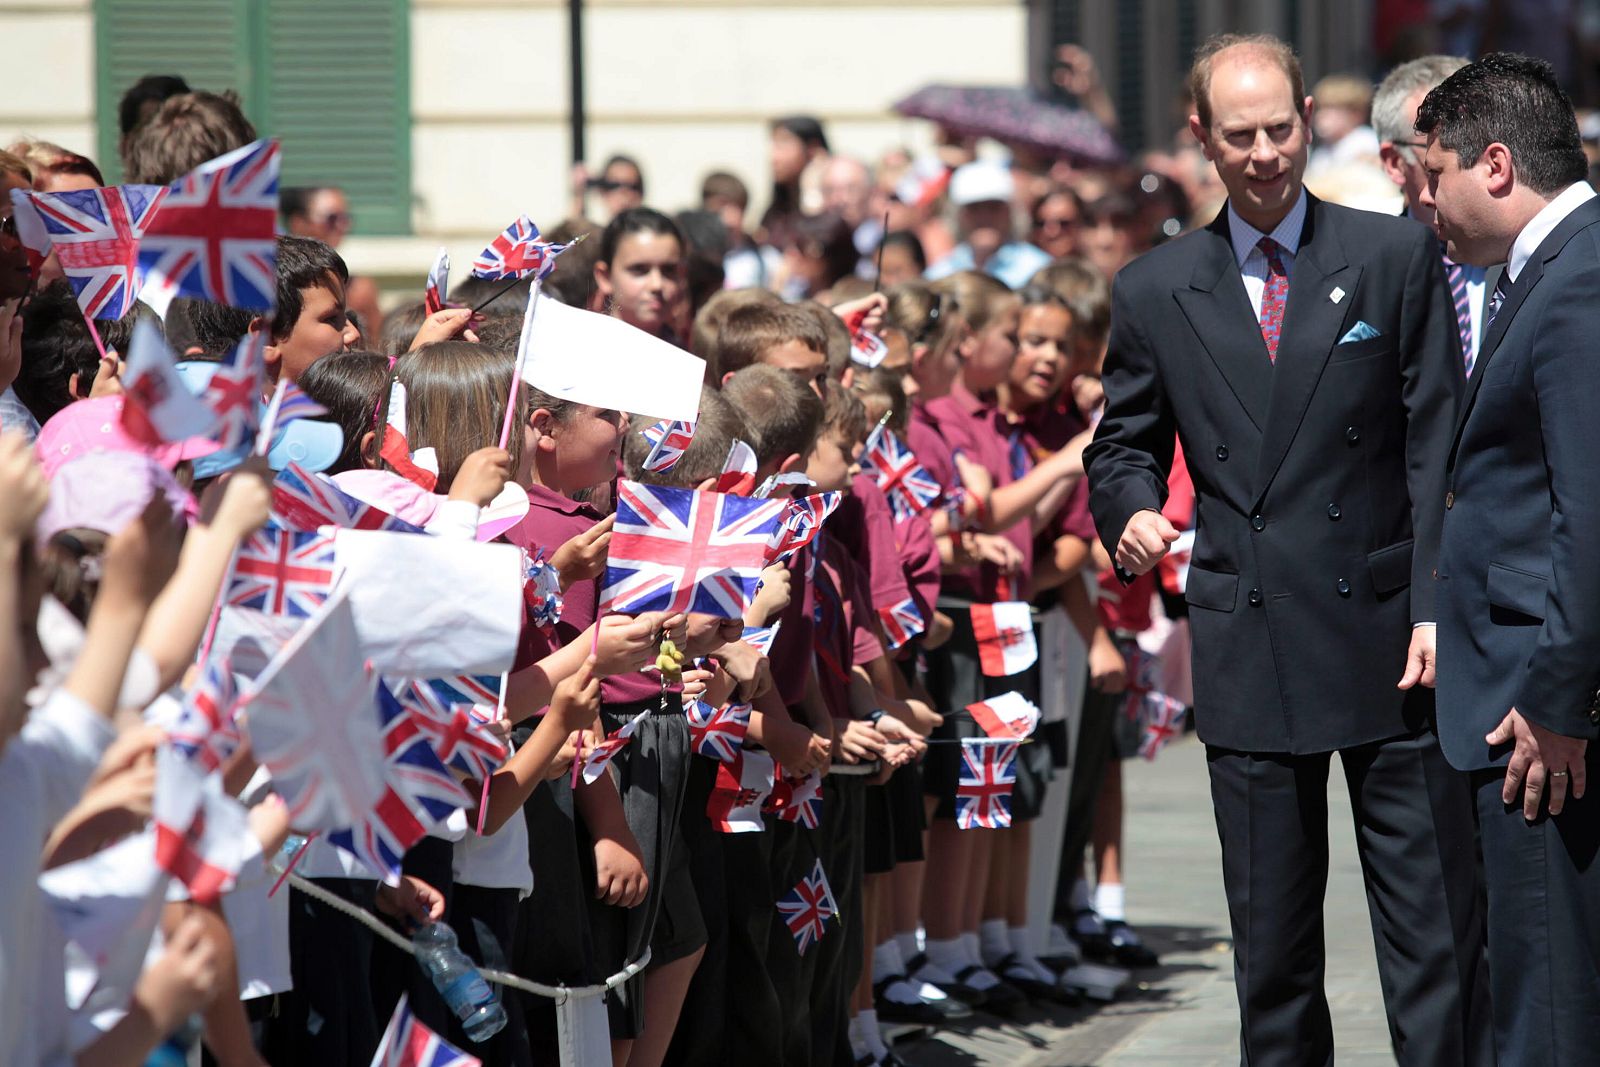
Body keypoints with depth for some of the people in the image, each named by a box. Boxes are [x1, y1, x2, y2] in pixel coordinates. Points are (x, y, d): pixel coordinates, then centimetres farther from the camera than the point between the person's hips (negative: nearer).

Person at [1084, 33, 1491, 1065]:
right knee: (1271, 942, 9)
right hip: (1250, 654, 2)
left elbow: (1439, 445, 0)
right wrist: (1132, 508, -8)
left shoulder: (1397, 256, 2)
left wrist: (1436, 606, -9)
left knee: (1436, 925, -4)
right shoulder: (1156, 291, 8)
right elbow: (1125, 443, 16)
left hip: (1388, 632, -2)